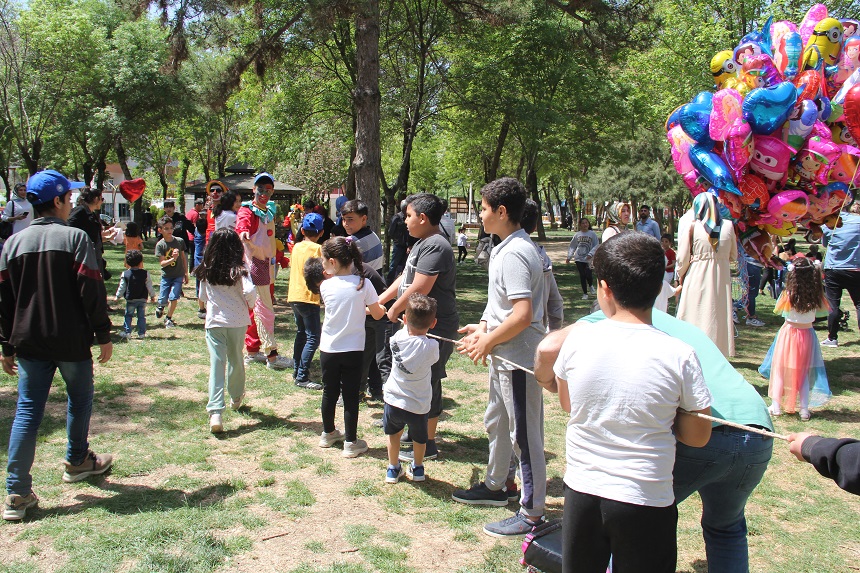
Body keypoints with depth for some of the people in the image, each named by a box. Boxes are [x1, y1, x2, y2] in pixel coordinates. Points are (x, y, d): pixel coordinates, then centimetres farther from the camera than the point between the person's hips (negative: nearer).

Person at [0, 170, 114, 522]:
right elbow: (92, 291, -13)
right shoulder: (75, 238, -10)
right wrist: (103, 335, -4)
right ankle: (77, 462, 36)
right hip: (72, 341, -4)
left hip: (29, 343, 4)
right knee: (80, 400, 18)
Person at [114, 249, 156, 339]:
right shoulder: (145, 273, -5)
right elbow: (149, 286, 1)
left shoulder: (125, 274, -4)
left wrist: (117, 296, 15)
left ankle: (127, 332, 9)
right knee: (141, 316, 7)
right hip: (142, 299, 1)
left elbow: (122, 287, 1)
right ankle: (142, 333, 7)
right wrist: (152, 296, 13)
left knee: (128, 316, 10)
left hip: (130, 300, 0)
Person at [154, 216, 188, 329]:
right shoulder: (160, 245, -10)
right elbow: (162, 263, -14)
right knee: (163, 299, 4)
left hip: (178, 275, 0)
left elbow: (183, 258, 7)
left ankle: (168, 319, 12)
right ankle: (160, 307, 43)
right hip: (166, 276, 0)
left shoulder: (179, 241, -5)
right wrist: (172, 259, -32)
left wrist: (186, 274, 10)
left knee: (173, 297, -10)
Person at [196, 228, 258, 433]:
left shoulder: (206, 271, 2)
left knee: (216, 364, -5)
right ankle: (236, 397, 41)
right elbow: (250, 291, -23)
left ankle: (215, 412, -17)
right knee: (236, 360, 20)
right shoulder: (237, 270, -10)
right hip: (237, 322, -1)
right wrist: (250, 304, -2)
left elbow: (203, 296, 12)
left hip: (214, 322, 1)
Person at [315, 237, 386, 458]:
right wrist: (383, 307, 19)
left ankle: (328, 434, 34)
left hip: (328, 349, 2)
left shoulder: (326, 286, -7)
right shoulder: (363, 284, -10)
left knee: (329, 393, 17)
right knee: (350, 396, 6)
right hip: (353, 350, -1)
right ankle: (351, 442, 12)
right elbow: (377, 314, -2)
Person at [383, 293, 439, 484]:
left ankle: (393, 469, 38)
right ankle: (417, 469, 43)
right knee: (419, 438, 27)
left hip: (394, 401, 1)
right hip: (418, 405, -1)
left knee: (394, 434, 29)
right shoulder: (431, 347, -19)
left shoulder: (397, 338, -13)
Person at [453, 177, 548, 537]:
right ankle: (495, 487, 43)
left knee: (524, 435, 1)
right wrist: (483, 328, 11)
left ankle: (532, 514, 15)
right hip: (505, 357, 11)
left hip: (518, 359, -11)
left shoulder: (513, 254, -23)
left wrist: (487, 342, -18)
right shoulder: (508, 248, 10)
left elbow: (523, 315, -29)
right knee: (496, 423, 24)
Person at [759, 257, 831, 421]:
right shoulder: (816, 296, -10)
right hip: (807, 335, 2)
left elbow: (777, 309, -5)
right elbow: (824, 308, 6)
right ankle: (804, 409, 12)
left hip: (788, 332, -2)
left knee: (780, 369, 11)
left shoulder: (789, 294, -18)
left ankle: (777, 406, 14)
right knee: (804, 372, 13)